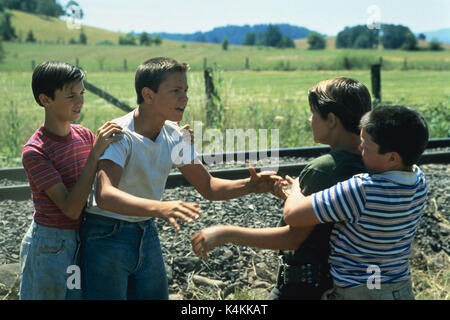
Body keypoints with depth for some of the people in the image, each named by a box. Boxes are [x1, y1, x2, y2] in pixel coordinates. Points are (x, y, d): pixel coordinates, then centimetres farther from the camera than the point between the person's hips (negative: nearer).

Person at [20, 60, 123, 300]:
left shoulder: (85, 135, 1)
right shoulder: (34, 152, -19)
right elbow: (71, 208, -25)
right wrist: (95, 154, -29)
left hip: (83, 241, 6)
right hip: (49, 248, -6)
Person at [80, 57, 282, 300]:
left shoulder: (174, 136, 0)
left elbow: (208, 187, 6)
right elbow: (104, 195, -37)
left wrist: (250, 186, -13)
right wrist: (160, 208, -53)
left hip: (147, 234, 7)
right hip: (107, 237, -6)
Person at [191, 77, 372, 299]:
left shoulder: (323, 169, -23)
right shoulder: (365, 164, 2)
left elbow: (293, 237, -24)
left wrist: (226, 233, -22)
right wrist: (286, 195, 11)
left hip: (304, 284, -9)